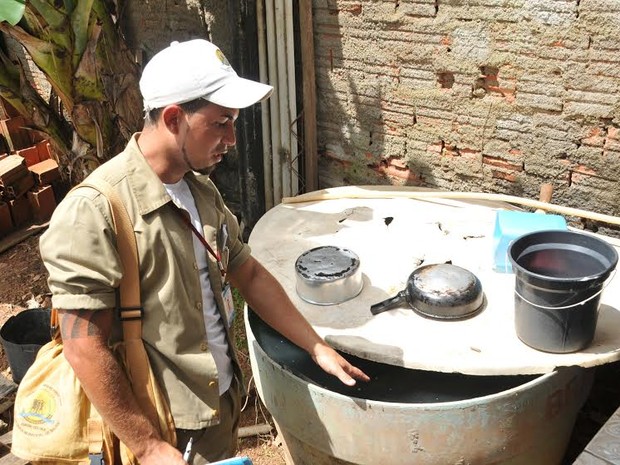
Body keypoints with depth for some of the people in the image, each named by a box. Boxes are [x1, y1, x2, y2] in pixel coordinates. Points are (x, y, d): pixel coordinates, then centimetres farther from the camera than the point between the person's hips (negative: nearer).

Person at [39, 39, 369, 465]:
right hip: (168, 430, -7)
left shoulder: (201, 190, 1)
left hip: (223, 399, 8)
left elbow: (250, 275, 8)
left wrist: (318, 348, 7)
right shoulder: (94, 211, -24)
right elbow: (85, 349, -21)